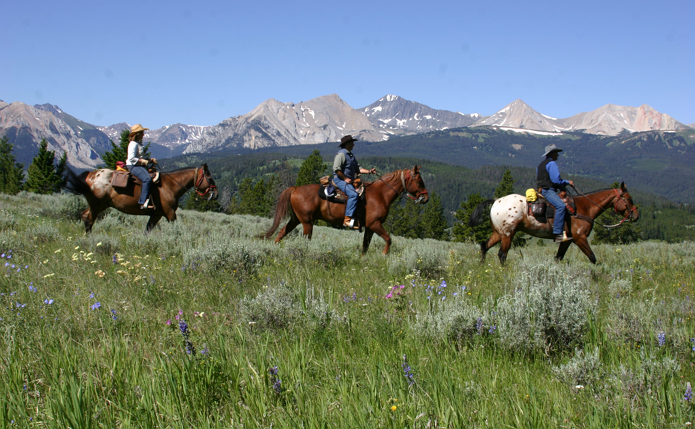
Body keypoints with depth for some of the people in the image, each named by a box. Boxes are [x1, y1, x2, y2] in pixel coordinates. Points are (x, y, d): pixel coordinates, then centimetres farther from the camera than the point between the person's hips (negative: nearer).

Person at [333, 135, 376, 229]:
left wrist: (369, 171, 6)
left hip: (349, 181, 11)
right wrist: (345, 178, -17)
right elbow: (336, 169, -18)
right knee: (353, 194, -29)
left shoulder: (350, 155, 22)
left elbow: (358, 168, 20)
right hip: (340, 180, -10)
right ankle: (347, 219, -32)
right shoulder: (341, 154, -10)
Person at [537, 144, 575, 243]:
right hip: (548, 191, -11)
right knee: (561, 206, -31)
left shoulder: (541, 164, 24)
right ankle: (558, 234, -41)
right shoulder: (551, 163, -7)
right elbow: (556, 180, -18)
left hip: (543, 189, 11)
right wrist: (567, 182, 0)